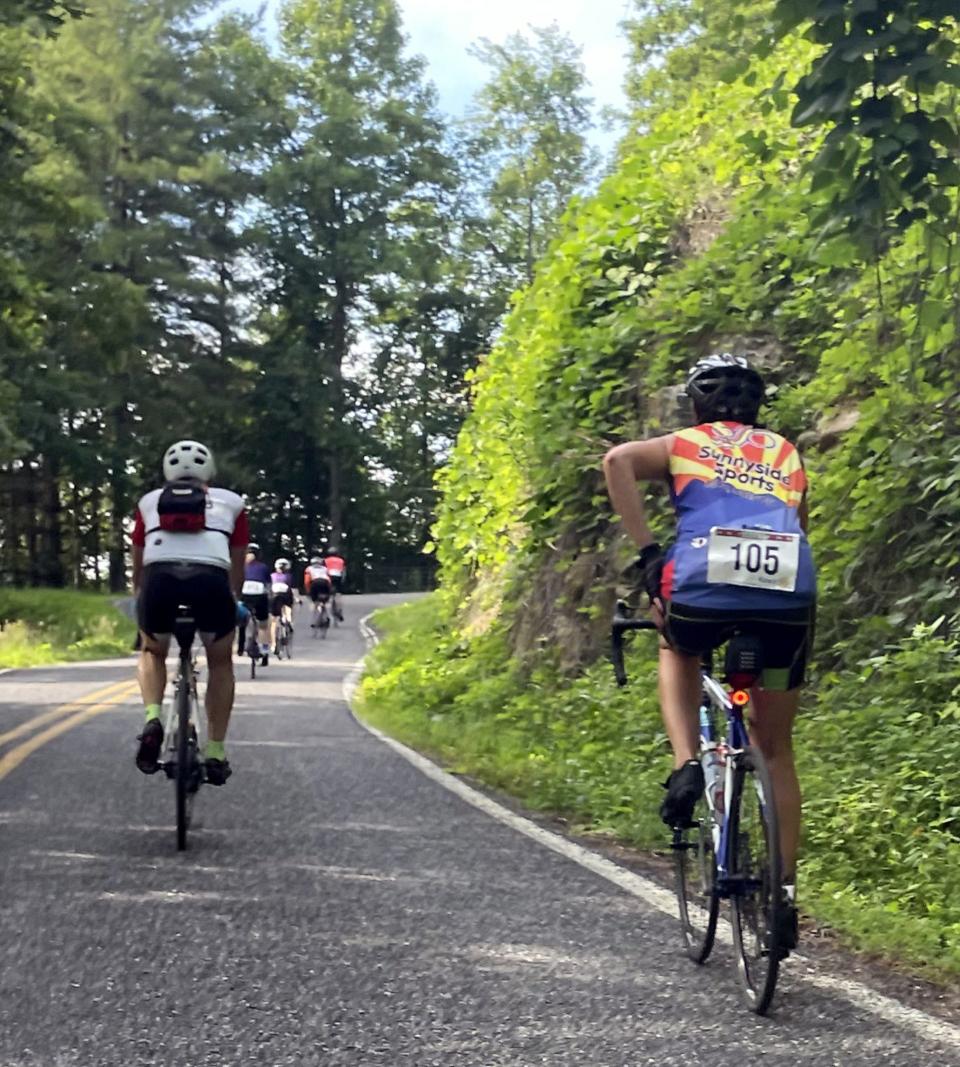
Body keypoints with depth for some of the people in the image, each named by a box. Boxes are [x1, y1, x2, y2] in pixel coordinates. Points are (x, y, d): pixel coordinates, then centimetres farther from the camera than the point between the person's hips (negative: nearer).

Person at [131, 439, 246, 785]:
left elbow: (138, 566, 39)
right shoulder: (230, 502, 28)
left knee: (152, 653, 30)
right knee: (220, 662, 25)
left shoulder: (150, 502, 29)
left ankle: (153, 718, 4)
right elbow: (237, 567, 36)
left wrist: (140, 598, 58)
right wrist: (232, 599, 55)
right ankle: (215, 753, 19)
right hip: (211, 580, -1)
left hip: (159, 579, 1)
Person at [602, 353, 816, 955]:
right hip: (790, 593, 2)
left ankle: (687, 765, 11)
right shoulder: (787, 454, 31)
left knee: (678, 654, 35)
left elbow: (618, 460, 2)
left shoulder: (682, 445, 22)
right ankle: (787, 894, 12)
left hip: (705, 587, -2)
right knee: (775, 748, 17)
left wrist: (647, 553, 1)